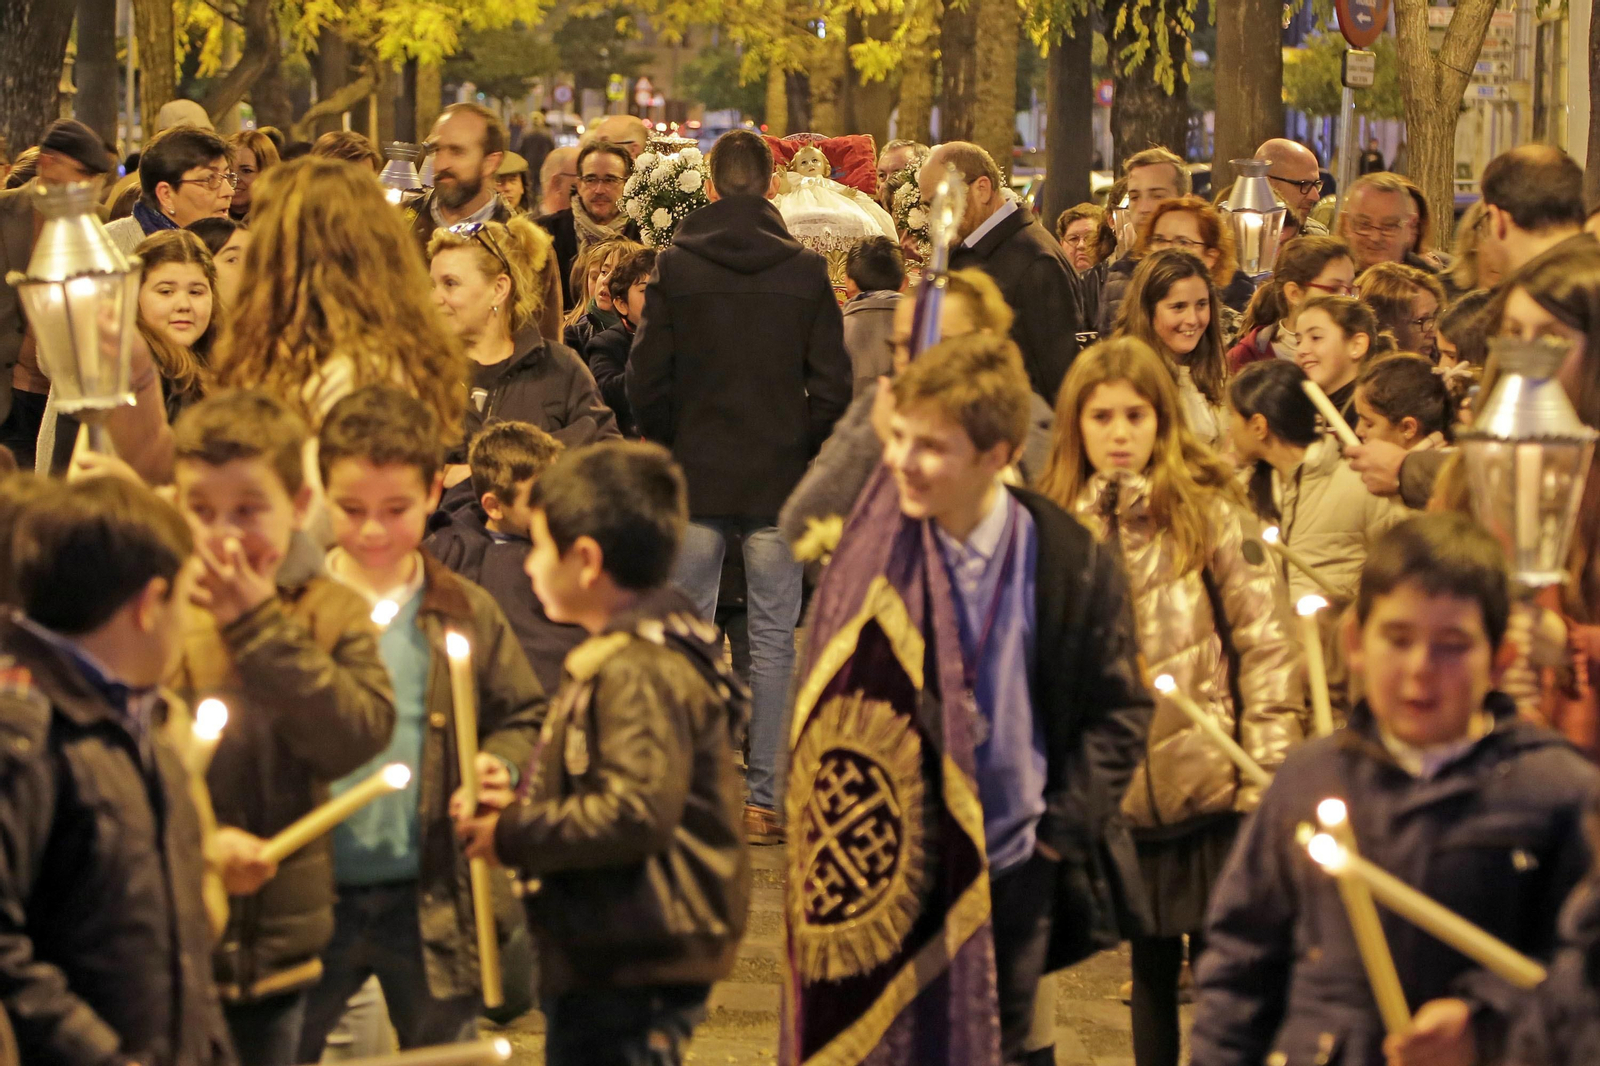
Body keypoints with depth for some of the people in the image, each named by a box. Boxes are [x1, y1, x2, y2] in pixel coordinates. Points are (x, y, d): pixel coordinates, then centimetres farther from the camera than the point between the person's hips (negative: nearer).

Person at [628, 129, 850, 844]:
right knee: (773, 639, 4)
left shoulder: (675, 266, -2)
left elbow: (647, 378, -2)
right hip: (779, 481, 0)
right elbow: (831, 387, -2)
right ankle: (764, 798, 2)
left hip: (695, 477, 0)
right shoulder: (805, 270, -2)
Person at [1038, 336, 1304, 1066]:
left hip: (1216, 786, -3)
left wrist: (1271, 769, -12)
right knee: (1151, 964, 13)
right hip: (1123, 791, 4)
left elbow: (1268, 639, -6)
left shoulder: (1210, 512, -5)